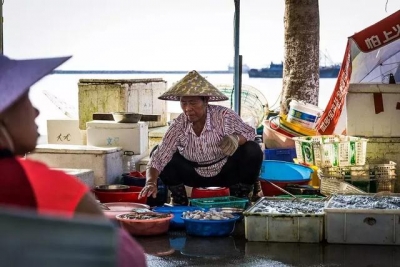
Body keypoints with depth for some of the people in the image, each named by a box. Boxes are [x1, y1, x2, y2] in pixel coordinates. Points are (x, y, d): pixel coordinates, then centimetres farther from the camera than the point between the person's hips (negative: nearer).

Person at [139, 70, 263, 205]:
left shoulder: (224, 116, -24)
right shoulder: (179, 126, -19)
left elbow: (249, 132, -15)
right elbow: (158, 159, -20)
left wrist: (236, 138, -40)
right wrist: (150, 182, -40)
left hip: (226, 173, -1)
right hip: (196, 176, 2)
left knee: (253, 151, -28)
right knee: (157, 152, -15)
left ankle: (239, 199, -3)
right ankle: (180, 201, 5)